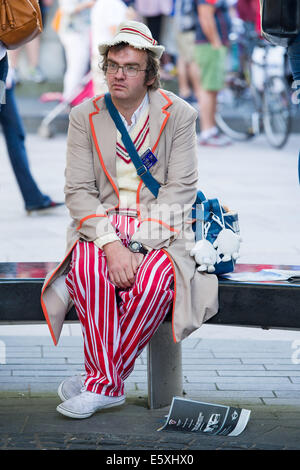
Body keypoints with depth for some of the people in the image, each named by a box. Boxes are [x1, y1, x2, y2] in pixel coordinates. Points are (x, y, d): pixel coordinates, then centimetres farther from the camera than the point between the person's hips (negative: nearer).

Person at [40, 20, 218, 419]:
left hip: (160, 228, -1)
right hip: (101, 225, 1)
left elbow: (181, 189, -6)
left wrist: (140, 246, -18)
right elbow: (78, 191, -1)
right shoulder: (84, 117, 4)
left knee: (153, 280, -33)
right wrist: (110, 243, -19)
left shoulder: (178, 115, -1)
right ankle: (109, 386, -22)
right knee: (87, 270, -32)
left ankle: (100, 381, -17)